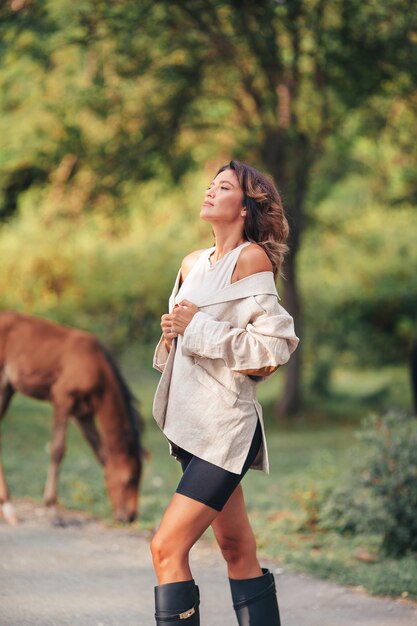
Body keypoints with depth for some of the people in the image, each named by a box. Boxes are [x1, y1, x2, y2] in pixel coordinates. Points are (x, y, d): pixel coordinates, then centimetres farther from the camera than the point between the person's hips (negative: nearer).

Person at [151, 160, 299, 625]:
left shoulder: (253, 259, -9)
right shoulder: (192, 264, 13)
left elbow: (272, 345, -17)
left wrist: (197, 327, -15)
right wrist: (171, 332, 6)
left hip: (226, 426, -8)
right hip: (192, 425, 8)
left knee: (167, 547, -14)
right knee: (237, 550, 10)